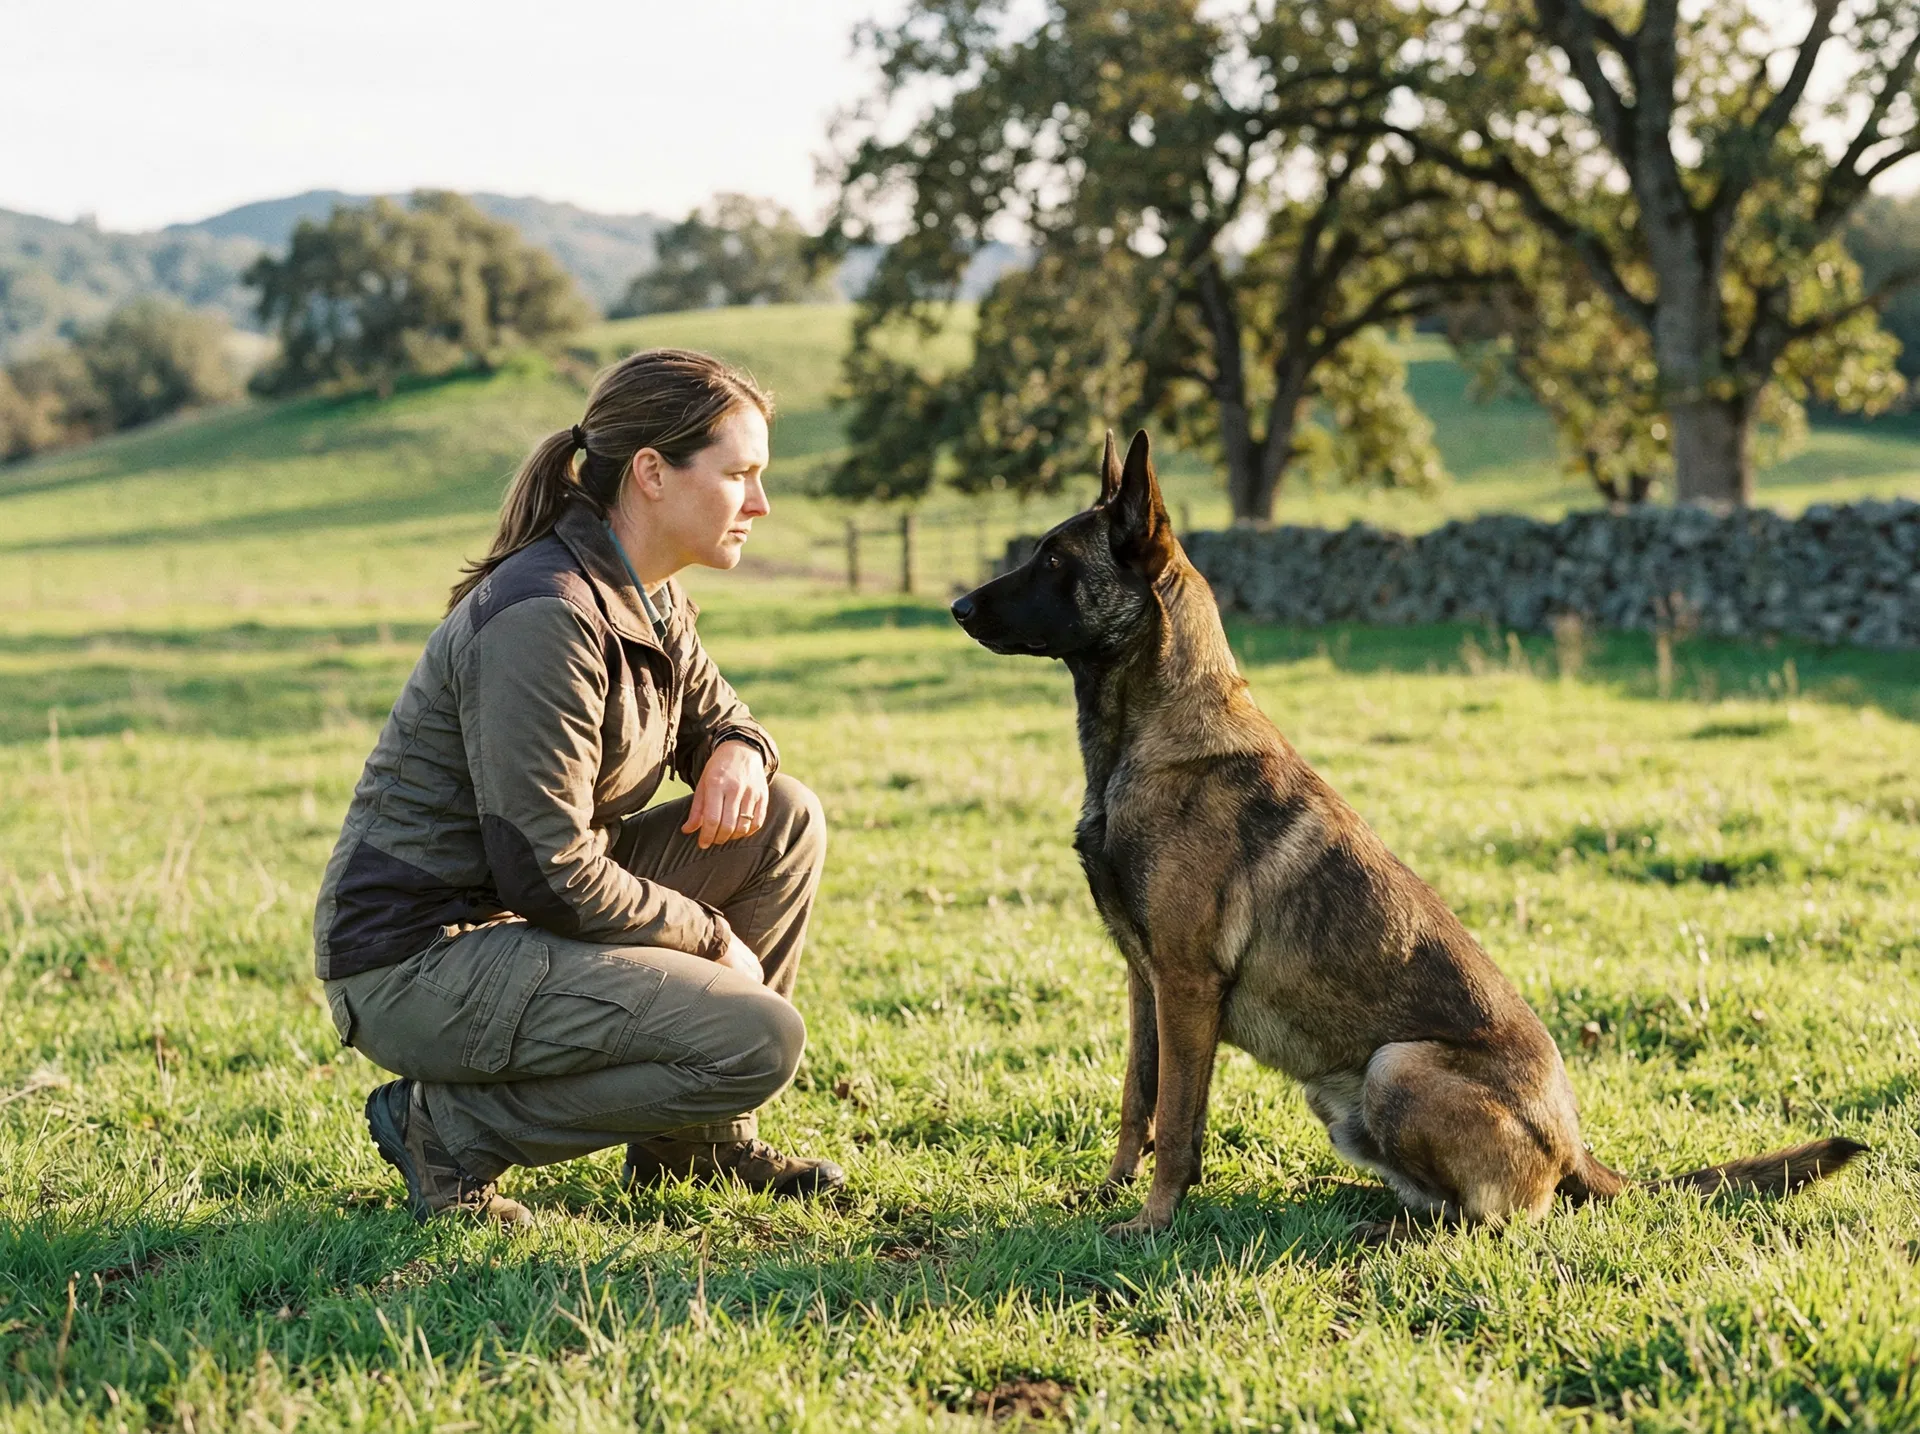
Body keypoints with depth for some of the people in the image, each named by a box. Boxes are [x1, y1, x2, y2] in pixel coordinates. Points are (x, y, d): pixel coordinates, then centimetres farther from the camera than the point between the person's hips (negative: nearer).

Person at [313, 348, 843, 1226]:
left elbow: (714, 713, 23)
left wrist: (737, 753, -3)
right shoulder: (546, 618, -23)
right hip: (412, 964, -10)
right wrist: (711, 939, -13)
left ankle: (698, 1136, 14)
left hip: (518, 918, 10)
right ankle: (452, 1127, -6)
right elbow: (547, 872, -25)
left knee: (785, 819, 6)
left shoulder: (650, 602, 6)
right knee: (759, 1039, -20)